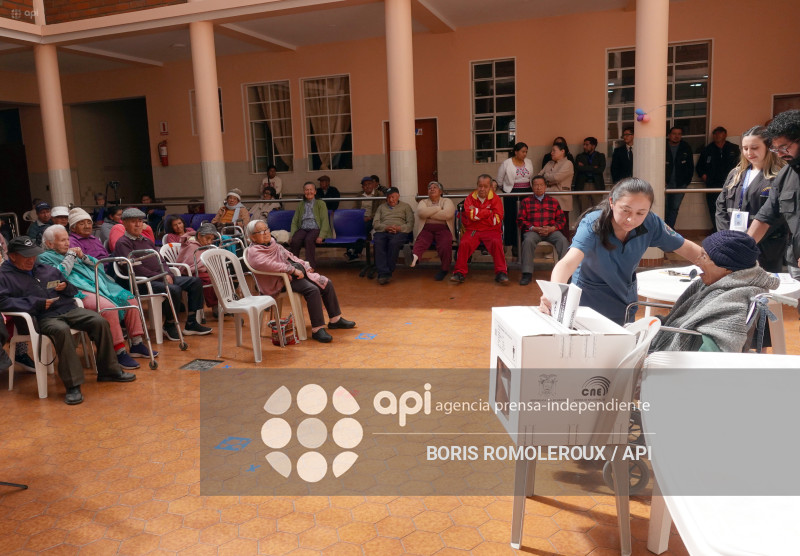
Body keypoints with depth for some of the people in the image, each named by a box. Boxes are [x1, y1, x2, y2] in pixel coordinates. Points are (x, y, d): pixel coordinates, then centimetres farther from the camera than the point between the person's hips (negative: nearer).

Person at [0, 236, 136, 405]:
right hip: (43, 317, -5)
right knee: (62, 330, -37)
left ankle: (109, 371, -4)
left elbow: (73, 290, 29)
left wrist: (65, 286, 3)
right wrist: (37, 303, -16)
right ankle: (72, 385, -32)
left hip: (68, 308, 6)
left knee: (100, 322, -17)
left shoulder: (45, 268, 23)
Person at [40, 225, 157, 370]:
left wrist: (83, 256, 8)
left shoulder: (71, 251, 27)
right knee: (109, 307, -33)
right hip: (79, 292, -8)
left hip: (99, 286, 8)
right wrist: (70, 256, -3)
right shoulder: (44, 258, 7)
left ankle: (136, 344, 1)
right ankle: (120, 352, -26)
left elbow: (97, 264, 25)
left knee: (131, 300, -5)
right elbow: (59, 274, -12)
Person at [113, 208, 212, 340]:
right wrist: (160, 277, -17)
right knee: (174, 289, -33)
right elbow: (135, 267, -14)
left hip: (162, 277, 9)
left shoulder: (147, 241, 24)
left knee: (196, 282, -2)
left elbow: (161, 261, 20)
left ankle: (191, 323, -1)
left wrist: (167, 274, -3)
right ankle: (169, 325, -11)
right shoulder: (122, 243, -2)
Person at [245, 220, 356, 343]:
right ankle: (317, 329, -26)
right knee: (312, 290, -30)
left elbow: (290, 256, 27)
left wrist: (305, 265, 12)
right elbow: (269, 264, -28)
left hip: (298, 271, 9)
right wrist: (293, 270, -29)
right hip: (282, 280, -9)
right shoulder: (254, 252, -10)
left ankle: (335, 319, 11)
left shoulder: (273, 244, 19)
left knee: (327, 283, 0)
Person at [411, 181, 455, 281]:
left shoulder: (447, 201, 16)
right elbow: (421, 213, -2)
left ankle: (445, 269, -19)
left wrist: (429, 214, 0)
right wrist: (438, 208, 2)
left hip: (442, 229, -1)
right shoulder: (423, 202, 23)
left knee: (445, 243, -33)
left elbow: (447, 214, -7)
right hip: (426, 229, 1)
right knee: (421, 241, -33)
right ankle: (414, 257, -63)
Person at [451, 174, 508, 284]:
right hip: (472, 230, 1)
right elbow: (470, 214, -7)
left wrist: (477, 213, -6)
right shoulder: (470, 198, 8)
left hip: (491, 230, -1)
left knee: (497, 242, -30)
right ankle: (460, 273, -14)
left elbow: (497, 220, -6)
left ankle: (501, 273, -20)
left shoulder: (495, 199, 4)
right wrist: (488, 212, -6)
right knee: (463, 243, -26)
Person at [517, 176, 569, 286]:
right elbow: (520, 220, 6)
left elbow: (562, 219, 14)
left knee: (563, 240, -29)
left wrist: (552, 228, -7)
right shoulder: (526, 201, 15)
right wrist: (533, 228, -9)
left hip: (551, 230, 1)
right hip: (532, 230, -1)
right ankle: (527, 273, -30)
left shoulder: (553, 201, 20)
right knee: (528, 240, -35)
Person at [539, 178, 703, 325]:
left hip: (625, 303, 4)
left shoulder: (650, 223, -18)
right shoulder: (592, 225, -29)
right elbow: (568, 262, -45)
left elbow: (686, 248, -4)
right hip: (589, 303, -4)